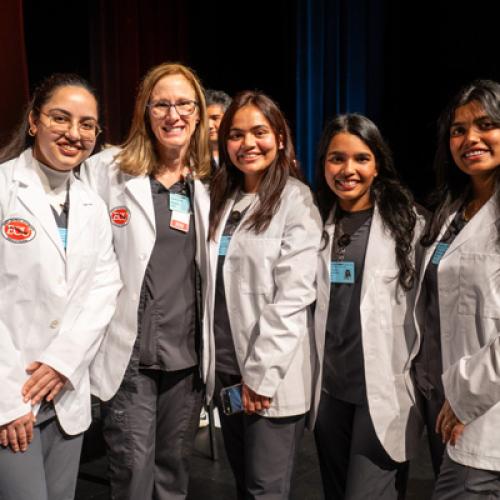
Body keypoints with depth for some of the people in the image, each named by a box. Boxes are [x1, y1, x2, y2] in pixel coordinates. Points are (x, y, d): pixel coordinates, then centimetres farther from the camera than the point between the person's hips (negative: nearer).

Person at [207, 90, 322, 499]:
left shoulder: (296, 201, -8)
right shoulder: (224, 200, 12)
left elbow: (293, 295, -15)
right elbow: (216, 287, 13)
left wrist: (262, 373, -17)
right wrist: (222, 365, 7)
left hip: (271, 375, -6)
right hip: (226, 369, 6)